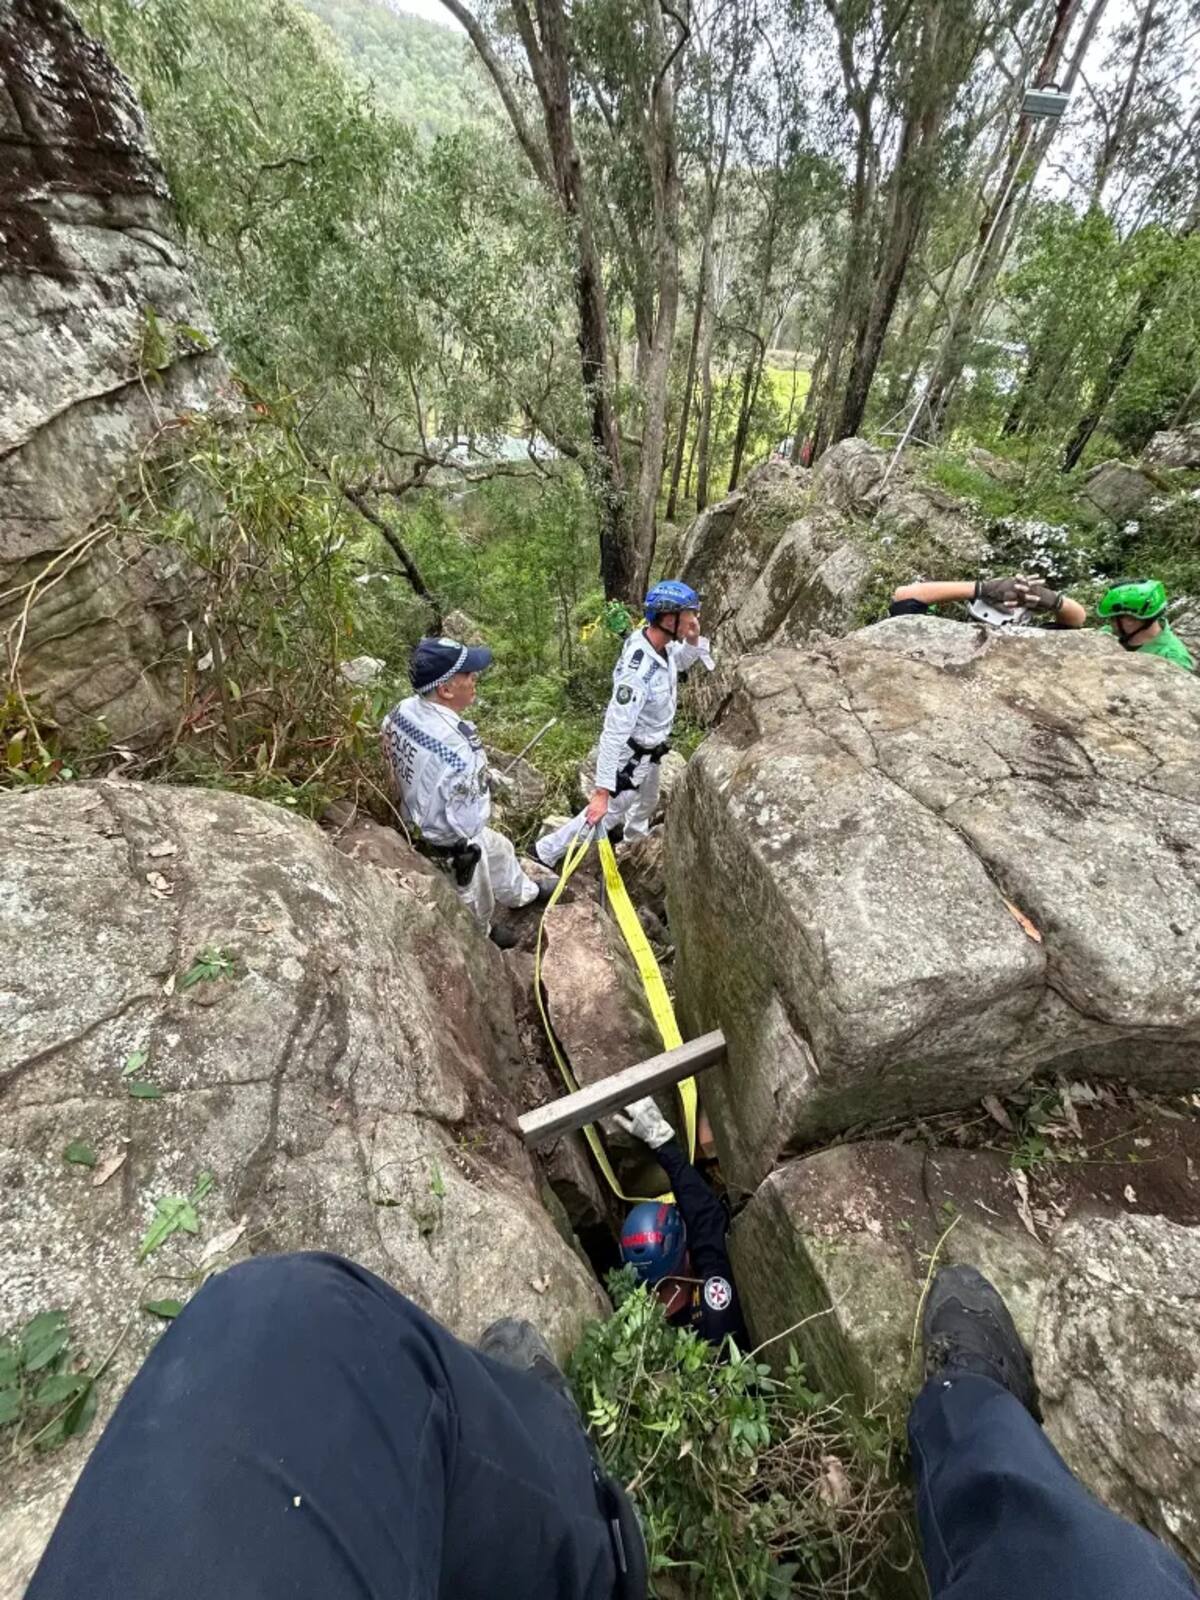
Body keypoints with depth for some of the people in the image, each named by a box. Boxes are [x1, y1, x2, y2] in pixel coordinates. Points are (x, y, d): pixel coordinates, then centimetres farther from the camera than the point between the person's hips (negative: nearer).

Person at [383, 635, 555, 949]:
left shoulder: (401, 711, -16)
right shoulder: (458, 750, -42)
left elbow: (392, 757, 3)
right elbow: (469, 821, -32)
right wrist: (482, 792, -12)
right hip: (450, 843, -8)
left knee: (498, 848, 32)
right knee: (474, 895, 25)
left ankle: (523, 893, 59)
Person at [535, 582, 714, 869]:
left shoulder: (662, 644, -12)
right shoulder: (638, 671, -38)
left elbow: (683, 661, 13)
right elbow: (615, 731, -39)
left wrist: (694, 639, -11)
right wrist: (602, 790, -39)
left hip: (650, 752, 9)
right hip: (630, 756, -9)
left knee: (647, 803, 32)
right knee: (608, 813, 8)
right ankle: (547, 851, 26)